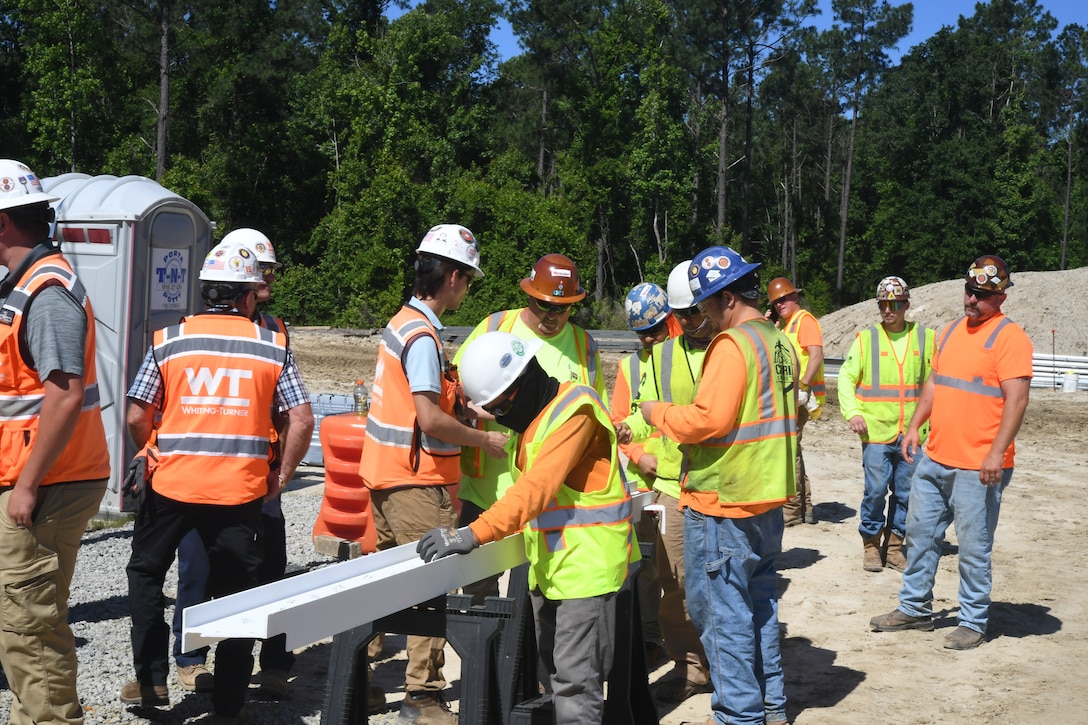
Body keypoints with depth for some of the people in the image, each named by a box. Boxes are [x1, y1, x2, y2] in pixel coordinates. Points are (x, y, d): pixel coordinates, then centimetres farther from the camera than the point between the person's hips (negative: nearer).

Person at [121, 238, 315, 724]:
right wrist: (280, 478, 9)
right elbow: (302, 421, -2)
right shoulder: (273, 346, 2)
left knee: (145, 572, 23)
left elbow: (136, 418, 0)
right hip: (240, 491, 0)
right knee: (235, 594, 10)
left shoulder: (168, 339, 2)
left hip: (171, 484, 1)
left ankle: (151, 680, 23)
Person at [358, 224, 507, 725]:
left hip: (386, 473, 10)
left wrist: (466, 408, 13)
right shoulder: (423, 334, -18)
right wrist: (485, 440, -11)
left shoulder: (402, 321, 13)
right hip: (417, 481, -10)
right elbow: (430, 420, -23)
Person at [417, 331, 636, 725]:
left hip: (586, 565, -9)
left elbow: (538, 487, -28)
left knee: (575, 680, -8)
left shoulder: (575, 410, -18)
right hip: (548, 566, 10)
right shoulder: (533, 416, 13)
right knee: (554, 674, 15)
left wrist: (474, 534, -34)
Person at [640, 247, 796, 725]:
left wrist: (659, 414, -8)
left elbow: (708, 420, -24)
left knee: (722, 611, 0)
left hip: (722, 505, -9)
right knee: (759, 603, 18)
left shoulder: (731, 344, -17)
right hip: (768, 499, 9)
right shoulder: (781, 343, 11)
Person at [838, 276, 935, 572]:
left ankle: (894, 545, 23)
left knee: (905, 492, 8)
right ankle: (871, 545, 15)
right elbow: (847, 377, 0)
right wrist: (852, 412, -13)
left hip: (912, 433, 2)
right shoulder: (866, 338, 1)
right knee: (875, 489, -3)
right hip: (876, 431, -2)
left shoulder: (926, 337, 6)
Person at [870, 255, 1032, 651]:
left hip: (978, 467, -8)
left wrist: (997, 453, -23)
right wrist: (915, 426, 13)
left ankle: (973, 622, 15)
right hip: (934, 457, 8)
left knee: (973, 547, 1)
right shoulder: (952, 330, 14)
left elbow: (1016, 398, -17)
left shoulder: (1009, 336, -11)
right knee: (920, 533, 15)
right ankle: (915, 608, 28)